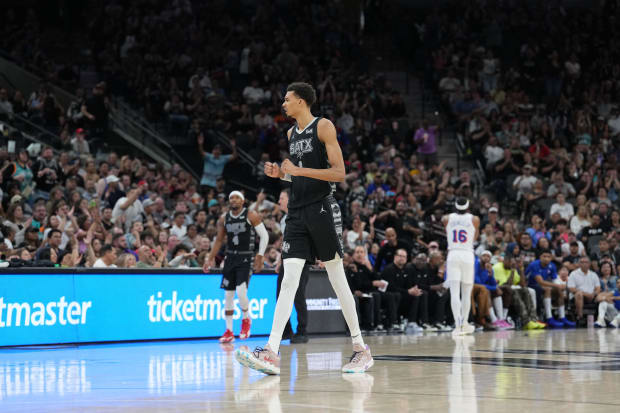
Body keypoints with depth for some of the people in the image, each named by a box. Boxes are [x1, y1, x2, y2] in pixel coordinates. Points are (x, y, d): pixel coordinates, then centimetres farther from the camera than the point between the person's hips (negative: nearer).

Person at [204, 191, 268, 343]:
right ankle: (229, 332, 12)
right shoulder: (224, 219, 7)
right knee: (228, 295, 4)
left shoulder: (251, 216, -6)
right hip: (230, 257, 5)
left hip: (245, 258, -5)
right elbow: (219, 240, 17)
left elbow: (264, 235, -5)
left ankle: (246, 319, 11)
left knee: (241, 291, -19)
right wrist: (210, 259, 11)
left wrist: (260, 256, -13)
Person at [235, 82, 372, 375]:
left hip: (322, 210, -6)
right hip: (297, 212, 6)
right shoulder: (291, 133, 16)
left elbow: (339, 173, -13)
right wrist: (281, 173, 7)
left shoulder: (324, 127, -7)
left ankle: (361, 349, 13)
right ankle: (271, 353, -13)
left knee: (337, 279, 1)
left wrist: (299, 170, -17)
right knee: (289, 280, -4)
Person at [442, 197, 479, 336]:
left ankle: (458, 325, -20)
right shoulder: (474, 219, 2)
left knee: (454, 292, -8)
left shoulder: (447, 219, 5)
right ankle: (465, 323, 19)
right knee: (466, 293, 12)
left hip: (453, 255, 0)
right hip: (468, 255, 0)